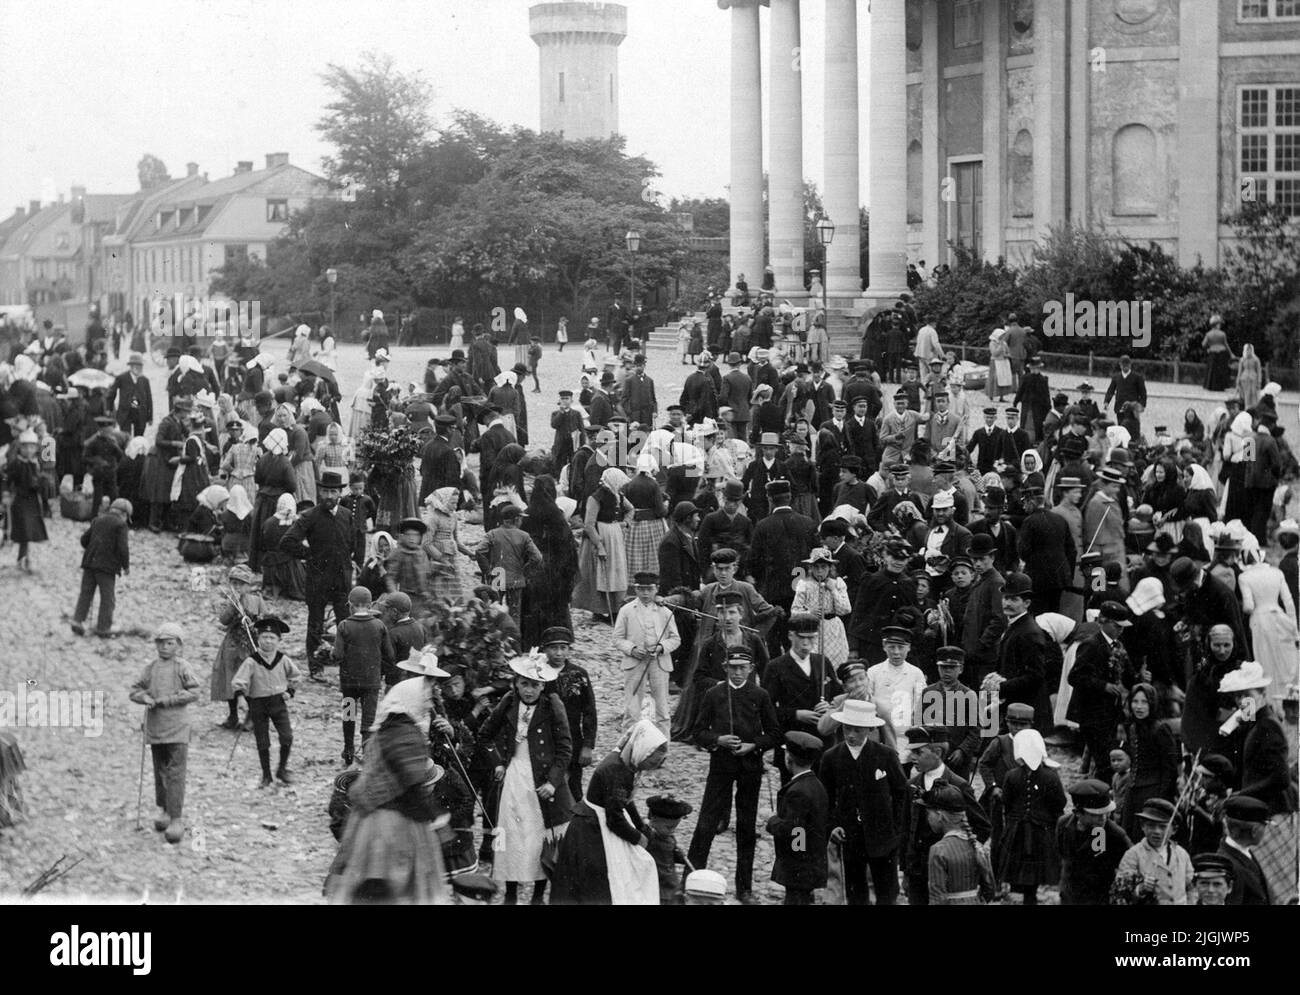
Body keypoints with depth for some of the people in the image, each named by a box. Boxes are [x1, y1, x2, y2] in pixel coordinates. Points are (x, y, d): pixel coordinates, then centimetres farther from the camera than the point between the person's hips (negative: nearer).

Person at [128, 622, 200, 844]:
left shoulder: (182, 667, -4)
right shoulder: (150, 668, 8)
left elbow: (193, 692, -9)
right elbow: (135, 690, 11)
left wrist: (168, 700, -15)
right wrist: (145, 698, -11)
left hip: (177, 727, -4)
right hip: (155, 725, 5)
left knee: (175, 773, -10)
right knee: (160, 771, 14)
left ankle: (176, 819, -11)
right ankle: (163, 810, 29)